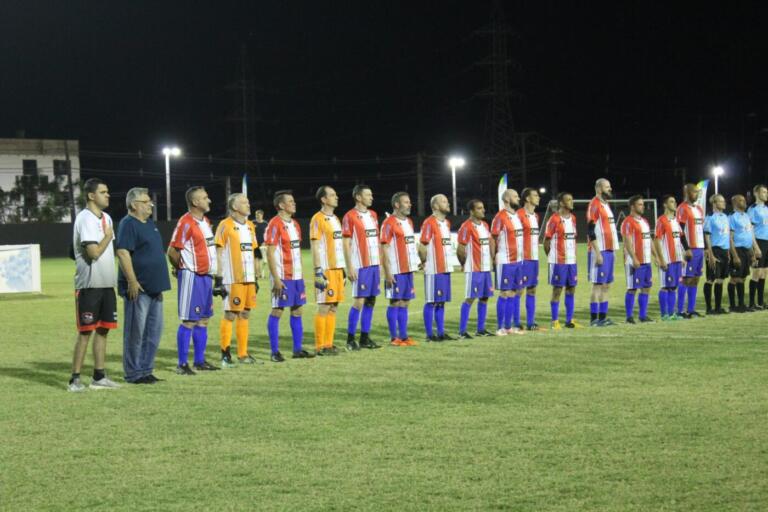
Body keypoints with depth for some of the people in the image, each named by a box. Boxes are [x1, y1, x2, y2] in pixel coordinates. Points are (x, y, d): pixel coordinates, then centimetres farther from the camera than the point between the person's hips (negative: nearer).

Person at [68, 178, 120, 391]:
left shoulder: (106, 218, 13)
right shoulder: (85, 219, -14)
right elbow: (94, 252, -21)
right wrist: (108, 236, -6)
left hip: (107, 284, 8)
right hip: (90, 285, -8)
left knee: (103, 330, 9)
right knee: (86, 331, -5)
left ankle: (99, 377, 16)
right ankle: (75, 379, 1)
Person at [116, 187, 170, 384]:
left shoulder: (149, 224, 17)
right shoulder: (128, 224, -11)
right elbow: (122, 252, -19)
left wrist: (160, 282, 22)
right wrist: (132, 281, -24)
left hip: (154, 287, 9)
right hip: (138, 288, -9)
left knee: (154, 331, 11)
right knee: (136, 331, -3)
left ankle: (146, 370, 19)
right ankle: (134, 373, 3)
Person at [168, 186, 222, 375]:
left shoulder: (205, 221, 14)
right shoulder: (185, 223, -15)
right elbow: (172, 251, -15)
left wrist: (211, 272, 16)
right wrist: (184, 269, -1)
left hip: (206, 276, 9)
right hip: (191, 277, -9)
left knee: (203, 320, 12)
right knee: (188, 321, -5)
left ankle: (200, 361, 20)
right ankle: (182, 364, -1)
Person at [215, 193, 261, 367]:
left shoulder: (250, 226, 14)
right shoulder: (225, 226, -7)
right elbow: (219, 254, -8)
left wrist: (256, 278, 17)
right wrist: (218, 279, -13)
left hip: (249, 278, 7)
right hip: (232, 279, -7)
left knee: (245, 314, 10)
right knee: (230, 315, -5)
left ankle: (243, 354, 16)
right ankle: (225, 355, 1)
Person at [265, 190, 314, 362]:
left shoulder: (295, 224, 14)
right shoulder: (274, 224, -11)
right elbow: (270, 253, -14)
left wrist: (300, 274, 15)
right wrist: (276, 278, -18)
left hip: (296, 276, 8)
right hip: (282, 277, -8)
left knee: (297, 310, 9)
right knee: (277, 311, -3)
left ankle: (298, 349, 15)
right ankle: (274, 352, 2)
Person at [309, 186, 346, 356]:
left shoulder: (335, 219, 17)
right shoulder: (317, 220, -9)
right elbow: (315, 248, -12)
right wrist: (318, 271, -17)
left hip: (337, 268, 8)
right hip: (326, 270, -8)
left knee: (333, 307, 8)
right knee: (324, 308, -6)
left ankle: (329, 343, 14)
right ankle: (320, 346, -1)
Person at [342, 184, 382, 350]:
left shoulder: (373, 215, 14)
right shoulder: (350, 217, -7)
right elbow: (346, 243, -9)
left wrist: (379, 262, 13)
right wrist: (349, 267, -14)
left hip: (374, 265, 7)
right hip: (360, 266, -7)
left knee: (370, 301, 7)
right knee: (359, 301, -7)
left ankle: (365, 338, 13)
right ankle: (350, 339, 1)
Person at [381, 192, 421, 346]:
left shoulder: (409, 222, 15)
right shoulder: (389, 223, -10)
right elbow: (384, 248, -13)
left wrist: (417, 261, 10)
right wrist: (387, 272, -17)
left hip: (408, 269, 8)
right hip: (395, 271, -8)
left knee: (404, 303, 9)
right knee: (395, 302, -2)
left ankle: (404, 336, 13)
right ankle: (394, 338, 3)